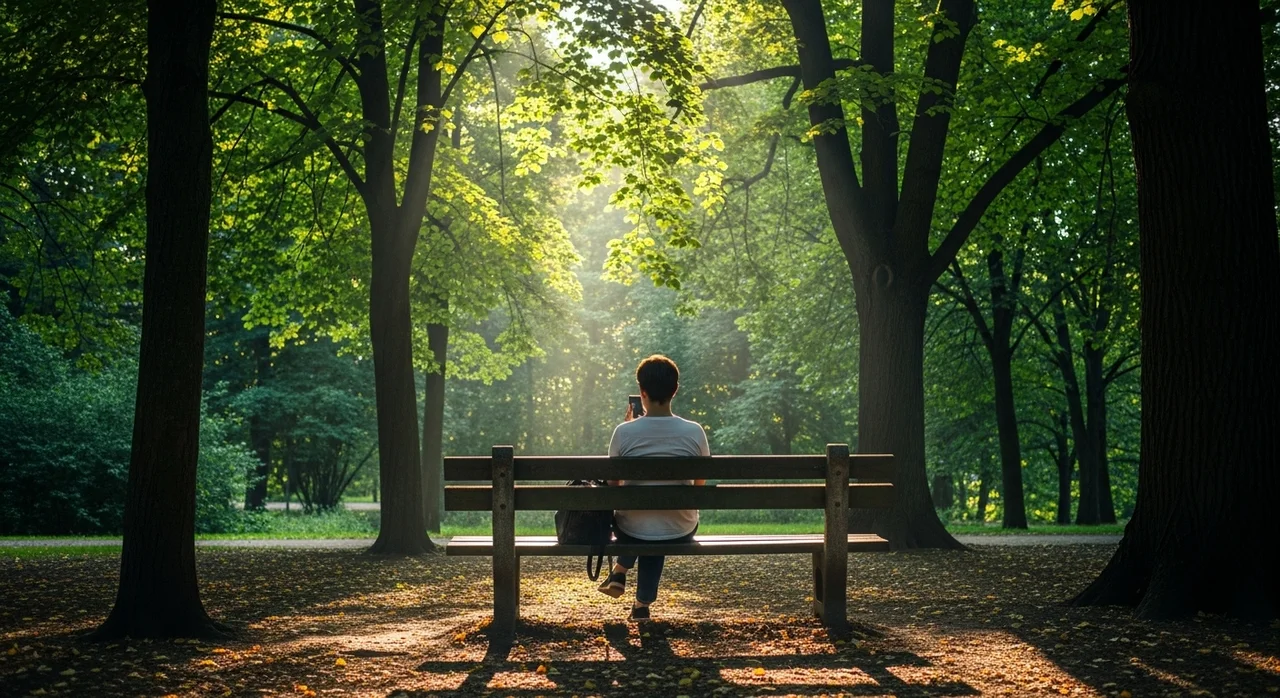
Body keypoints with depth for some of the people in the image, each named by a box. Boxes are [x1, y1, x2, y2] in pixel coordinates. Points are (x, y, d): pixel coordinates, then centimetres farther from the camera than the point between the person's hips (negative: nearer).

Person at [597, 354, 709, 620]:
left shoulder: (624, 432, -14)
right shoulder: (694, 432, -12)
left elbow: (613, 483, 3)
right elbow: (700, 482, 4)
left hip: (632, 531, 0)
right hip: (680, 532, 0)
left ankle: (620, 572, 26)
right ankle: (642, 603, 37)